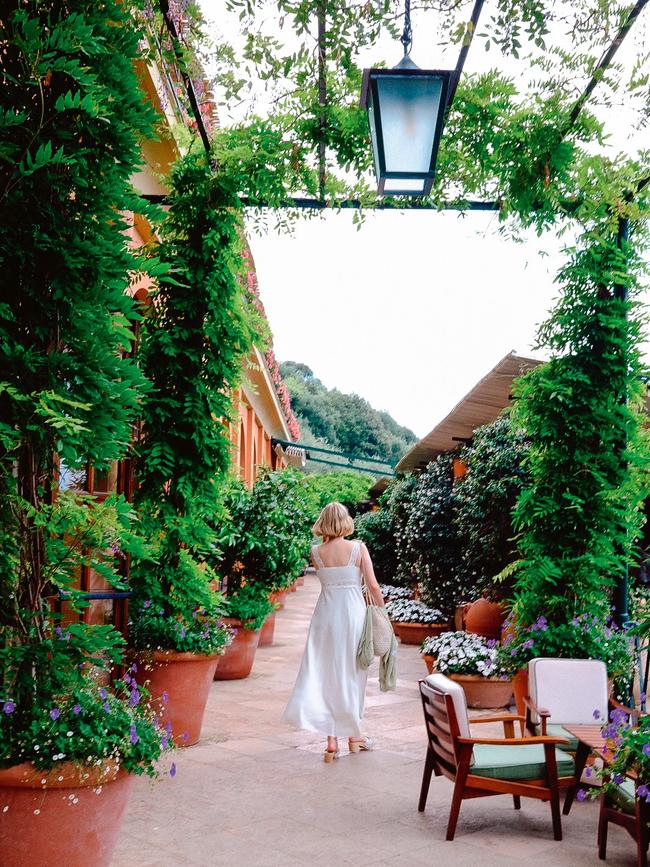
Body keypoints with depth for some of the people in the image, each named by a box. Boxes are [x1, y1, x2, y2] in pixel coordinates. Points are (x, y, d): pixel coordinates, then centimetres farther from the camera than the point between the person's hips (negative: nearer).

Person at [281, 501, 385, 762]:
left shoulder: (316, 552, -2)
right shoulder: (358, 548, -7)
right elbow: (373, 586, -6)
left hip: (326, 615, 1)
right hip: (353, 614, -1)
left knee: (327, 675, 7)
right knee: (352, 675, 13)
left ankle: (332, 742, 3)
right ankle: (353, 735, 26)